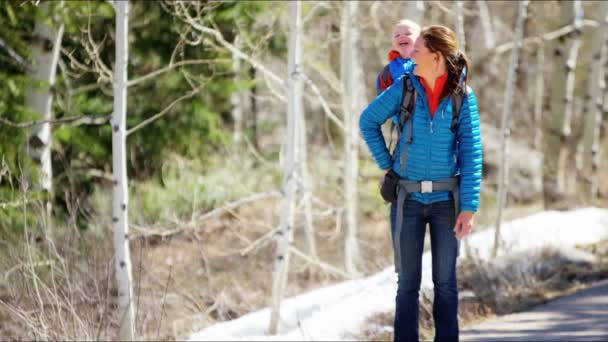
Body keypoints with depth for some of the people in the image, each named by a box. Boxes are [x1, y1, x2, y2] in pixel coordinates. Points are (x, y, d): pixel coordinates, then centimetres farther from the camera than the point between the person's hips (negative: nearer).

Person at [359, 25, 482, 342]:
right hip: (408, 198, 1)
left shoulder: (463, 97, -8)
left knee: (445, 280, 3)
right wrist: (386, 164, 3)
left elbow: (471, 154, -9)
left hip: (445, 199, -1)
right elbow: (368, 121, 9)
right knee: (408, 282, 3)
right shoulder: (404, 88, -5)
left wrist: (469, 207, -14)